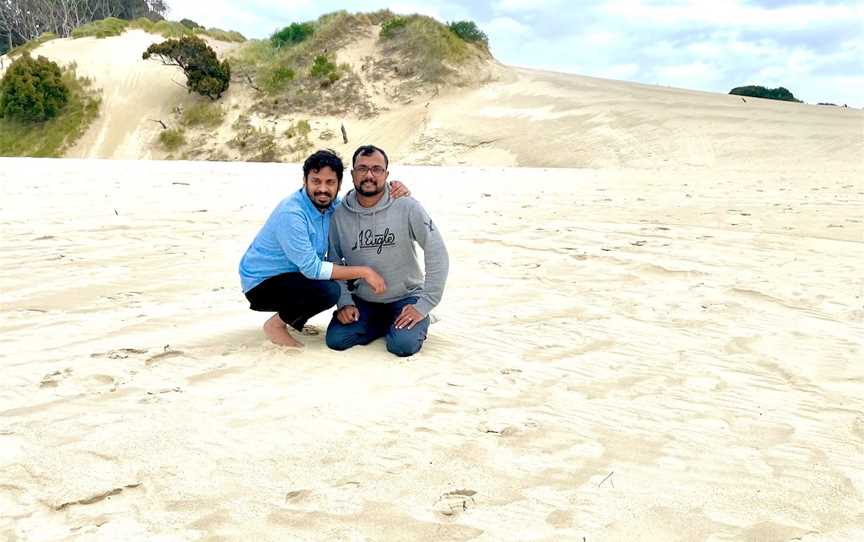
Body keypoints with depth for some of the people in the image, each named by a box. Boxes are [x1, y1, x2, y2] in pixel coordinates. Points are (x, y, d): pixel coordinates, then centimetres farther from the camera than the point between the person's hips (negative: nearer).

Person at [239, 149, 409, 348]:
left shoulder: (331, 204, -4)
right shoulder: (291, 214, -28)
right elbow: (312, 269, -29)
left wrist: (393, 194, -13)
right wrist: (364, 272, -27)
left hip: (294, 275, 9)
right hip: (261, 283, -9)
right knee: (328, 291, -30)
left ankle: (296, 320, 15)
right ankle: (276, 324, -4)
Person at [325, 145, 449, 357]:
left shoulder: (407, 207, -16)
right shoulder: (340, 215, -7)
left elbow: (437, 254, -17)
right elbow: (334, 263, 4)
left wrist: (423, 306, -19)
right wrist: (344, 302, -9)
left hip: (405, 297, -3)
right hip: (362, 299, 3)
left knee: (404, 345, -24)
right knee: (336, 340, -14)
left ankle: (421, 321, 11)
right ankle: (384, 323, 12)